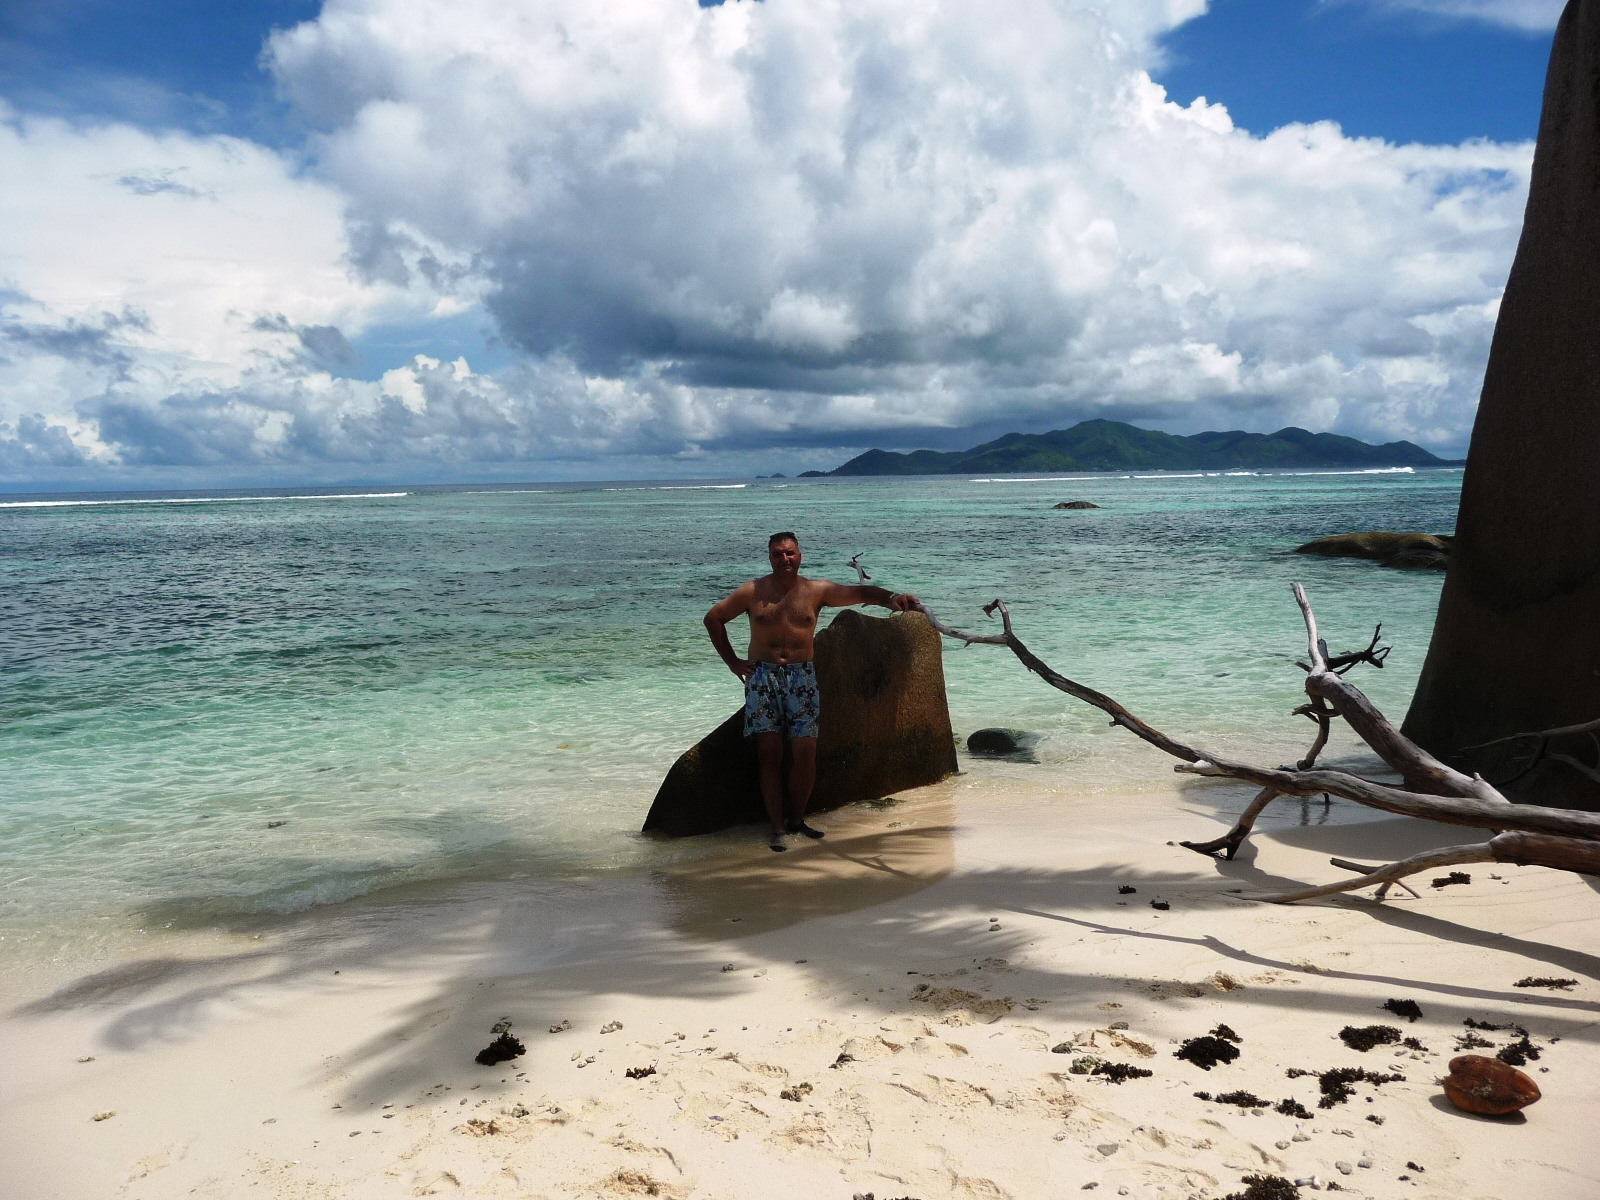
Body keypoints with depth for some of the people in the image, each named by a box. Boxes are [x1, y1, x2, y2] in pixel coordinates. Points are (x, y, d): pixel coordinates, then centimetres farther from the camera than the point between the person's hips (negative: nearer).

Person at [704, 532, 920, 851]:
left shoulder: (817, 590, 4)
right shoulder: (752, 592, 3)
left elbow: (859, 592, -7)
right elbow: (713, 618, 12)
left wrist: (890, 597, -26)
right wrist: (732, 661, 6)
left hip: (802, 678, 1)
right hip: (762, 678, -1)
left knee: (805, 753, -3)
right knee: (770, 756, -1)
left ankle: (797, 820, 16)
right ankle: (777, 829, 6)